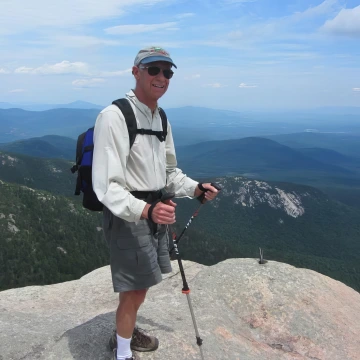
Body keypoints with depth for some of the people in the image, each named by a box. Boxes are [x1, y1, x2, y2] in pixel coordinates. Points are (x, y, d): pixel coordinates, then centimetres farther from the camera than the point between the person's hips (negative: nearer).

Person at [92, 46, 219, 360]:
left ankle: (125, 332, 45)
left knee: (141, 284, 21)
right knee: (135, 289, -1)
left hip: (155, 211, 8)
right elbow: (107, 185, -26)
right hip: (128, 215, -8)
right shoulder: (114, 116, -20)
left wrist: (196, 188, 5)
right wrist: (145, 210, -40)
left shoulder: (161, 118, 8)